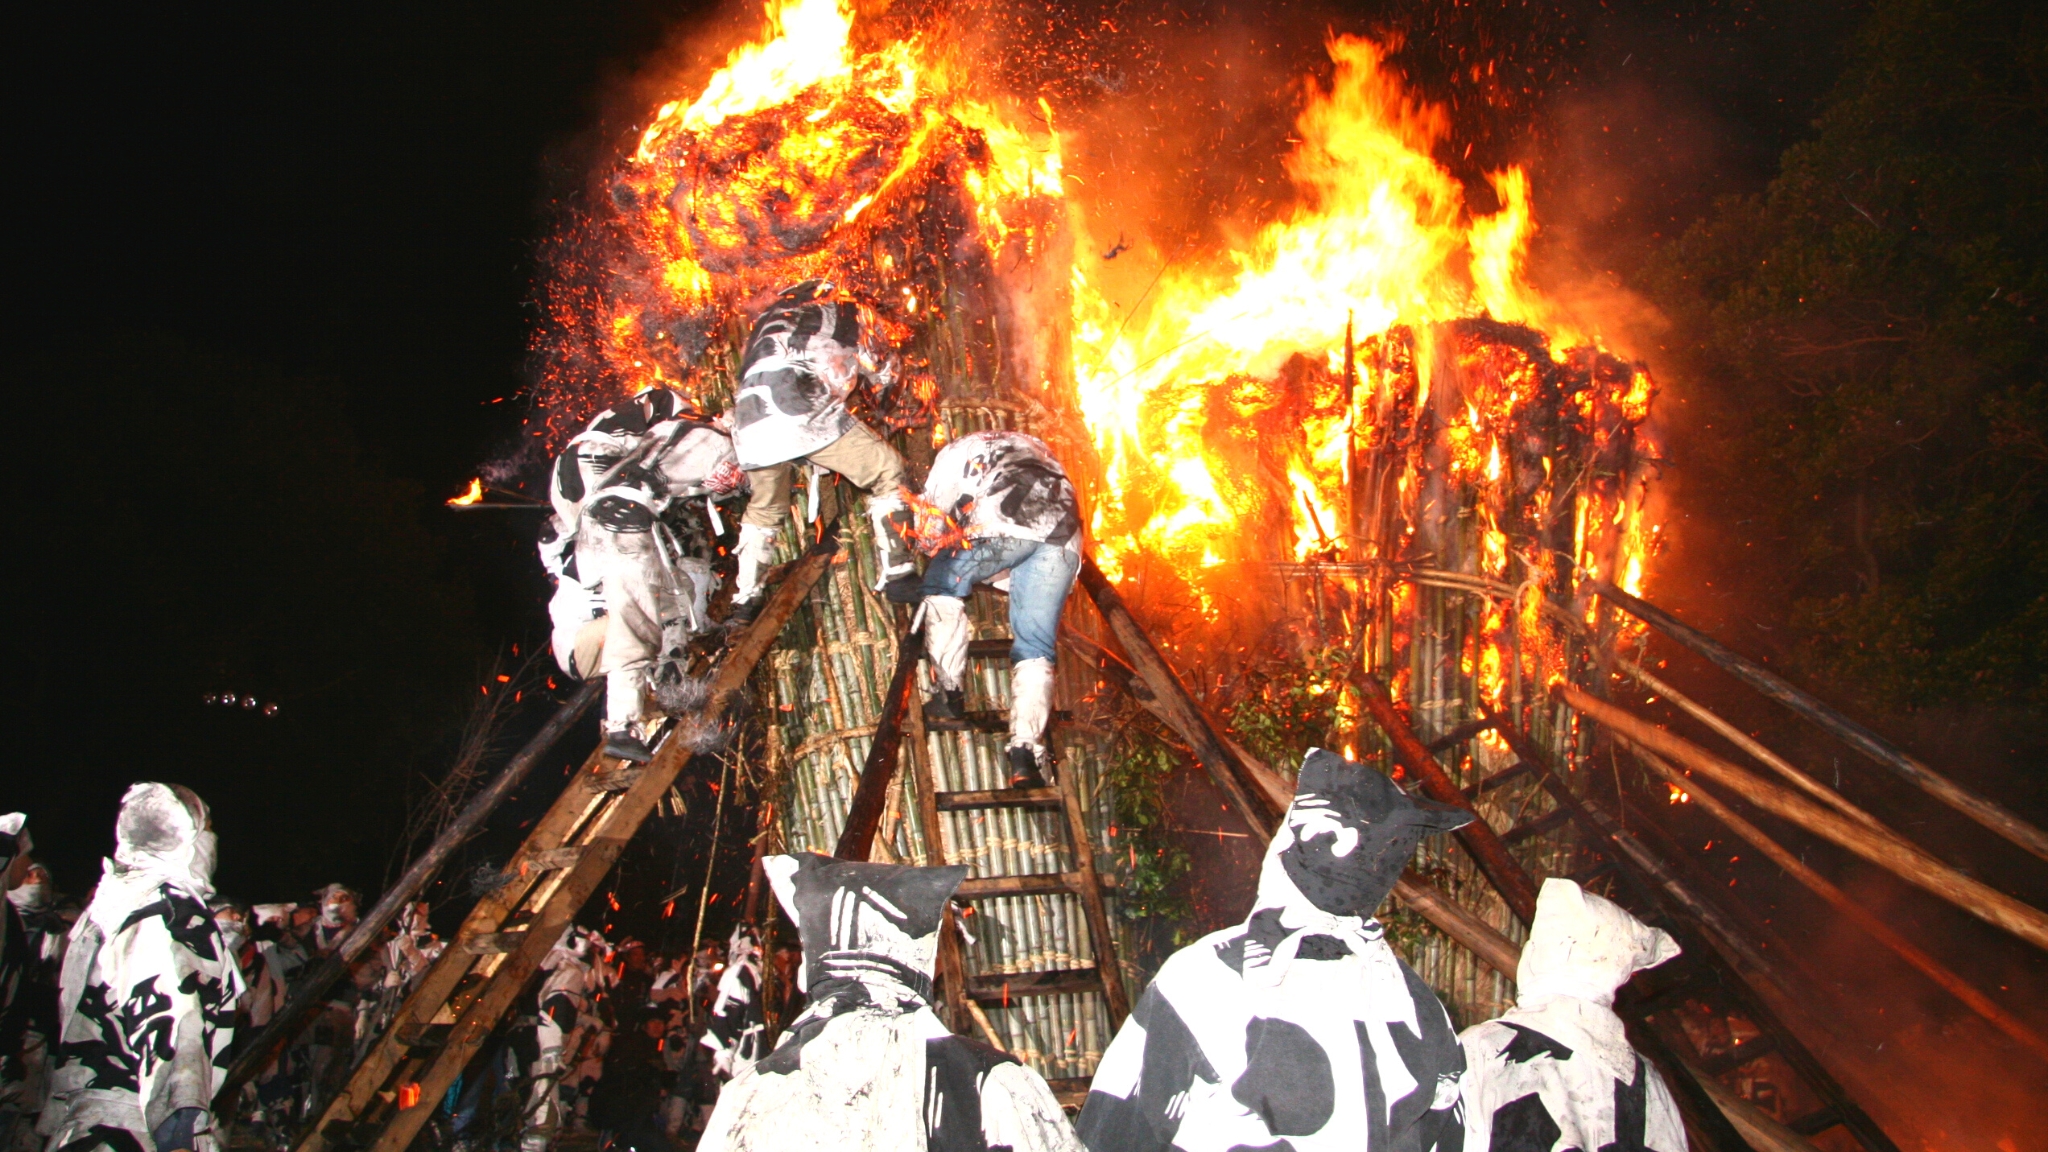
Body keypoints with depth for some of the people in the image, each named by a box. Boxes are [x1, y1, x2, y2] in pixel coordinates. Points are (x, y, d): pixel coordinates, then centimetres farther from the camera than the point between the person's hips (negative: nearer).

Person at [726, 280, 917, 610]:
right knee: (887, 471, 7)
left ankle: (745, 596, 34)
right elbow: (883, 374, 33)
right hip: (804, 409, -5)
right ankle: (895, 569, 0)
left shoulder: (770, 315, 38)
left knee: (764, 508, 27)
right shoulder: (851, 311, 27)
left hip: (751, 421, 5)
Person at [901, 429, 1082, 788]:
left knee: (941, 587, 21)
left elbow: (930, 521, 20)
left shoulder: (958, 451, 29)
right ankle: (1025, 751, -11)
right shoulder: (1035, 449, 42)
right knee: (1034, 647, 6)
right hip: (1063, 534, 4)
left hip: (1005, 527, -4)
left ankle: (950, 692, 11)